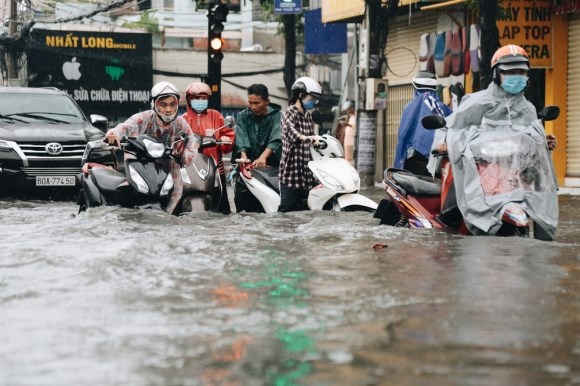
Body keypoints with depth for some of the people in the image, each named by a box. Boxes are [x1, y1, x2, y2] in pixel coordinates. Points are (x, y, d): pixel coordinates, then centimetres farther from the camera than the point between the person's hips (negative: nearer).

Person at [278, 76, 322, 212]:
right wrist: (303, 137, -51)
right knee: (288, 211, -9)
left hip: (306, 174, 8)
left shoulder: (308, 116, 18)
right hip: (291, 173, -8)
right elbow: (290, 129, -31)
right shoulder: (289, 112, -8)